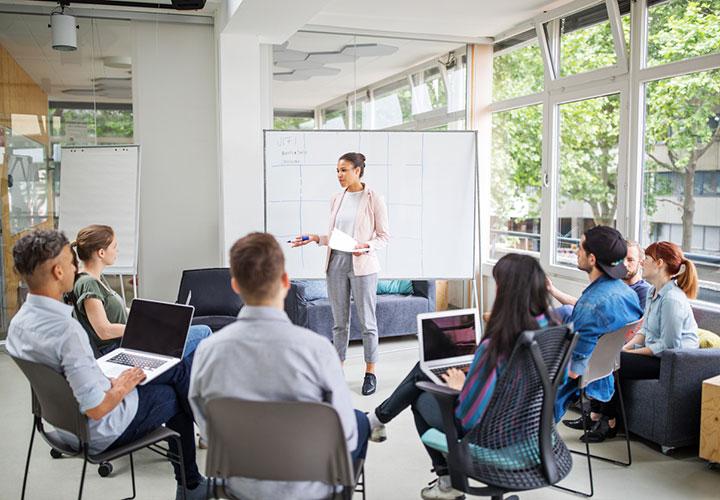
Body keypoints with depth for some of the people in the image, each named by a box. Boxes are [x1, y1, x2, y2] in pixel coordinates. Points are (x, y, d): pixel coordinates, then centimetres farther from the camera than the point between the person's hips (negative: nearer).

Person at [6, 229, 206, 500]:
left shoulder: (18, 322, -4)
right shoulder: (67, 330, -33)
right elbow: (96, 409, -31)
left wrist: (109, 381, 8)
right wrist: (121, 387, -11)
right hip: (100, 432, -9)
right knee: (178, 394, 13)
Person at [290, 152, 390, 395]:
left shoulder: (374, 199, -5)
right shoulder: (336, 199, 10)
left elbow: (384, 236, -5)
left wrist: (366, 246, -21)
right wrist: (314, 238, 1)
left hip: (362, 266, -5)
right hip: (336, 264, 5)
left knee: (367, 321, 4)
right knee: (339, 321, 11)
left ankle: (370, 372, 15)